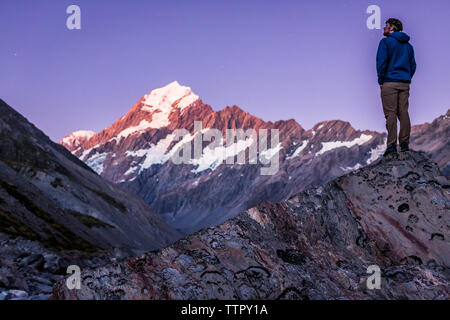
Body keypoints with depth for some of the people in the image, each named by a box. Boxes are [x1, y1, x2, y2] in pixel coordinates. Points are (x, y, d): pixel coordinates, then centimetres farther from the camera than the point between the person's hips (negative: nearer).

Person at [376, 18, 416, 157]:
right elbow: (413, 65, 16)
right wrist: (407, 79, 17)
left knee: (390, 114, -7)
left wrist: (381, 80, -4)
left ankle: (391, 145, -10)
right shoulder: (408, 45, 18)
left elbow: (381, 62, -11)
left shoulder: (386, 42, -2)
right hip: (405, 83, 6)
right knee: (403, 113, 5)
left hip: (389, 82, -6)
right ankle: (405, 144, 3)